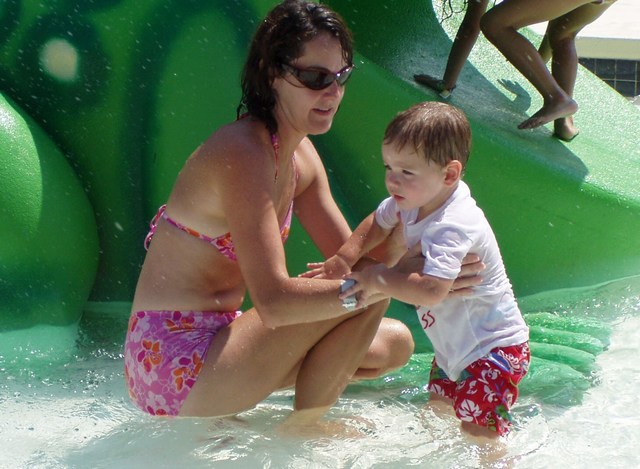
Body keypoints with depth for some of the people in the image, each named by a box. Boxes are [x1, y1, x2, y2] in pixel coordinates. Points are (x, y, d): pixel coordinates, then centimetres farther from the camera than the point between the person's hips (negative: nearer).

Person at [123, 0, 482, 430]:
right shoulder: (243, 153, -22)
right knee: (370, 295, -18)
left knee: (394, 344, 12)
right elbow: (273, 300, -31)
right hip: (176, 365, -9)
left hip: (213, 341, 9)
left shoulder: (301, 154, 7)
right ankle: (301, 432, -1)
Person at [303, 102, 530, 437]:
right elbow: (378, 223, 15)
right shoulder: (413, 200, -4)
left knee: (479, 434, -11)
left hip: (492, 347, -10)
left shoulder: (453, 227, -33)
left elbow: (432, 290, -45)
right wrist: (343, 259, -1)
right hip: (455, 346, 10)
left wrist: (378, 279, -33)